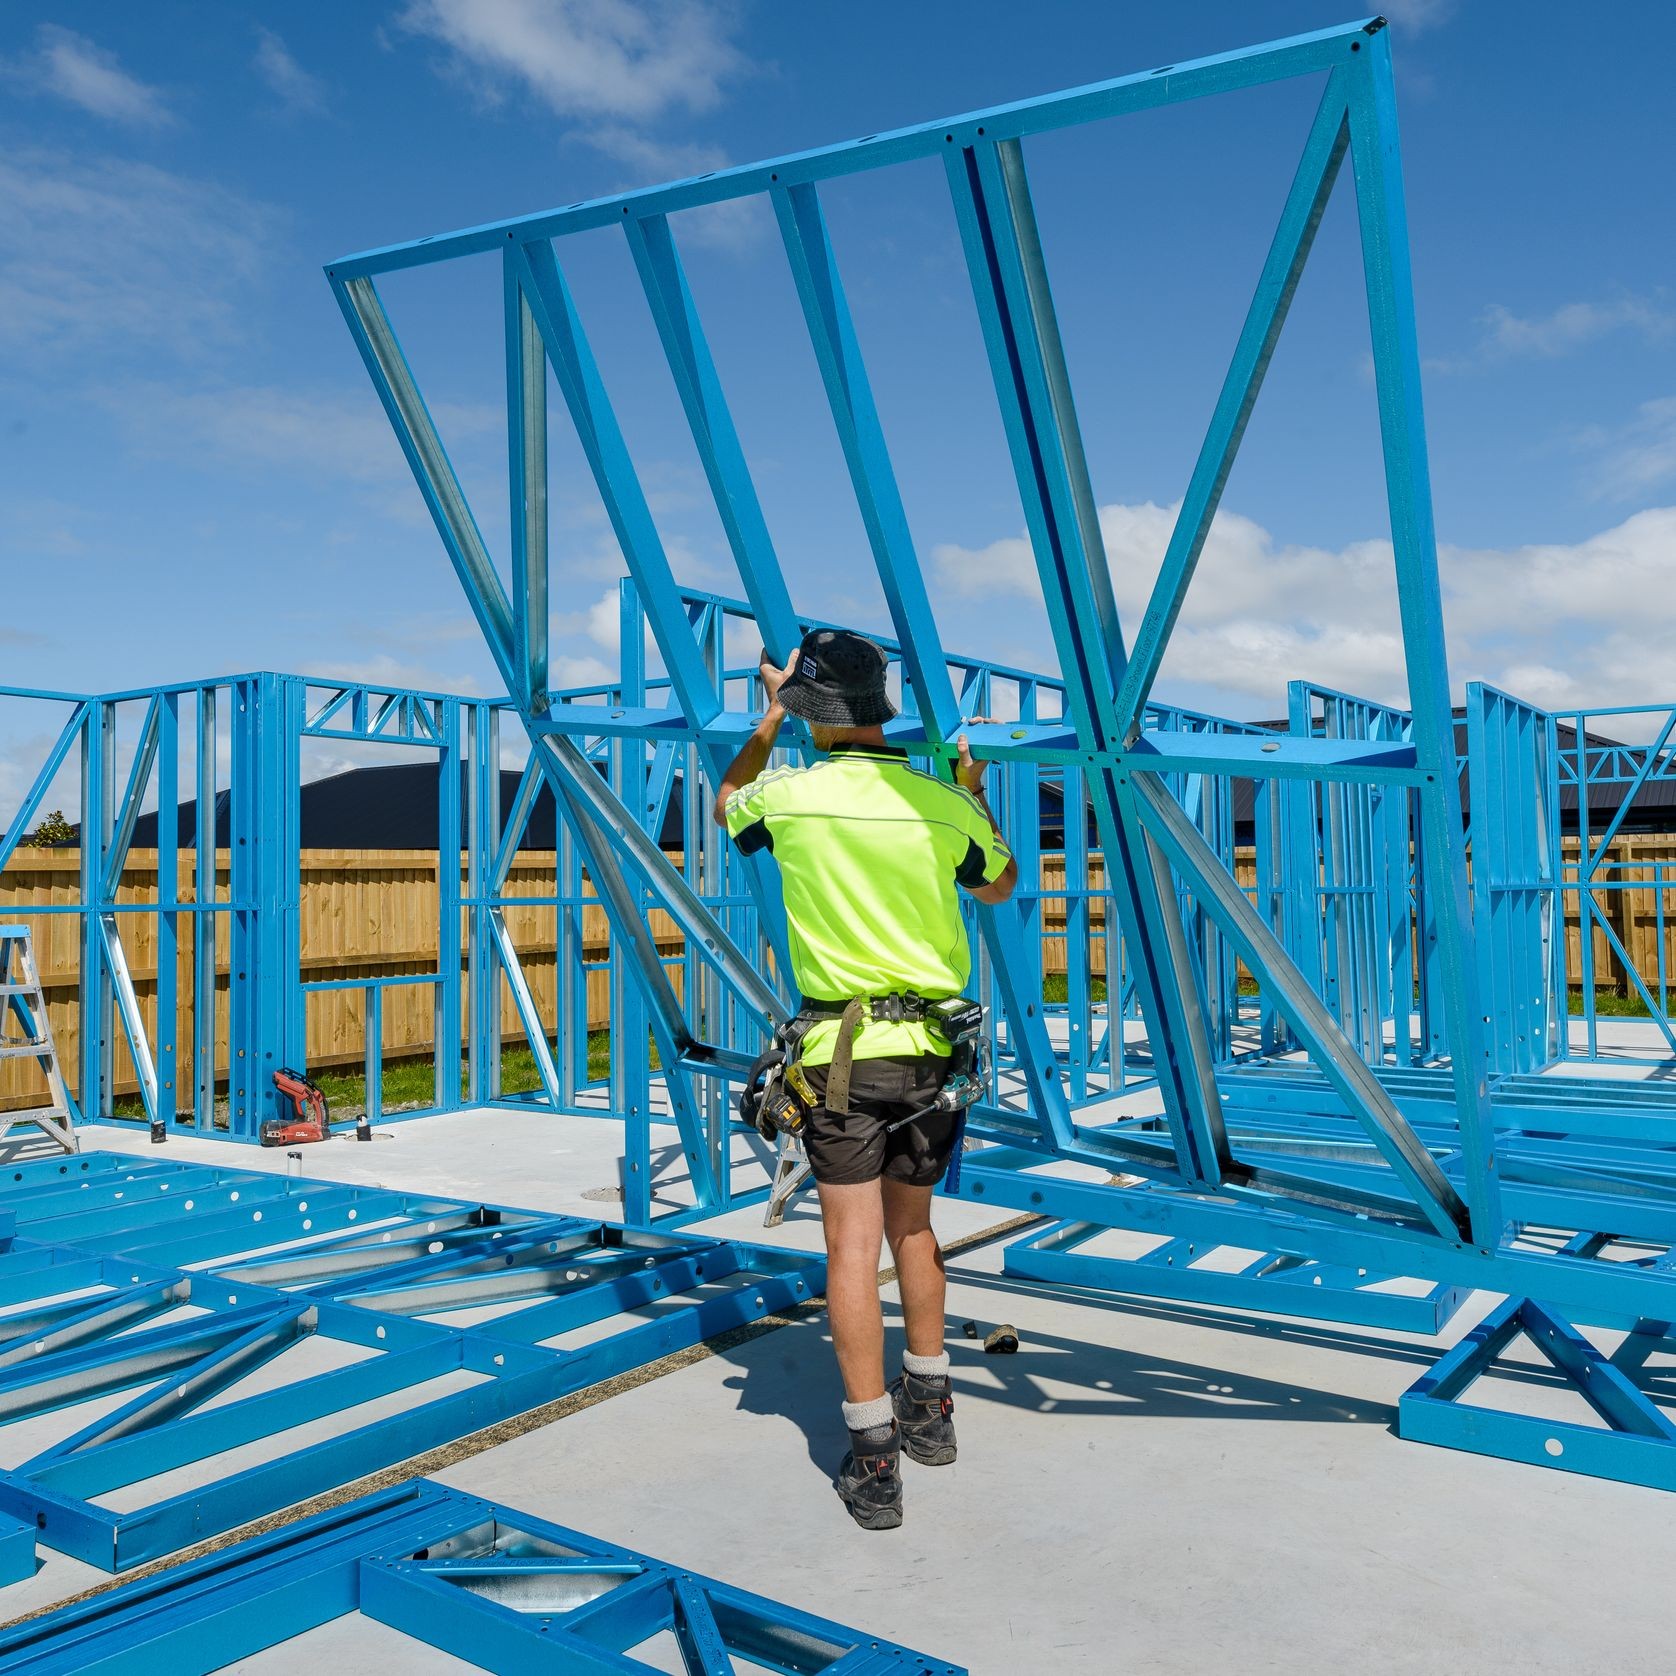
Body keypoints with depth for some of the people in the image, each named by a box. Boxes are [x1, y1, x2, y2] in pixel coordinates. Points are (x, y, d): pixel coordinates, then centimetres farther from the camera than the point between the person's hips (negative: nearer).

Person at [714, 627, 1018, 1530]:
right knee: (912, 1227, 20)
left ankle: (873, 1459, 5)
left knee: (853, 1244, 2)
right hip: (933, 1042, 3)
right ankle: (929, 1409, 33)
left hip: (843, 1045, -3)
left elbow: (727, 805, 18)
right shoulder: (942, 803, -3)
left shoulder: (789, 796, -8)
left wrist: (770, 719, 25)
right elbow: (999, 885, 18)